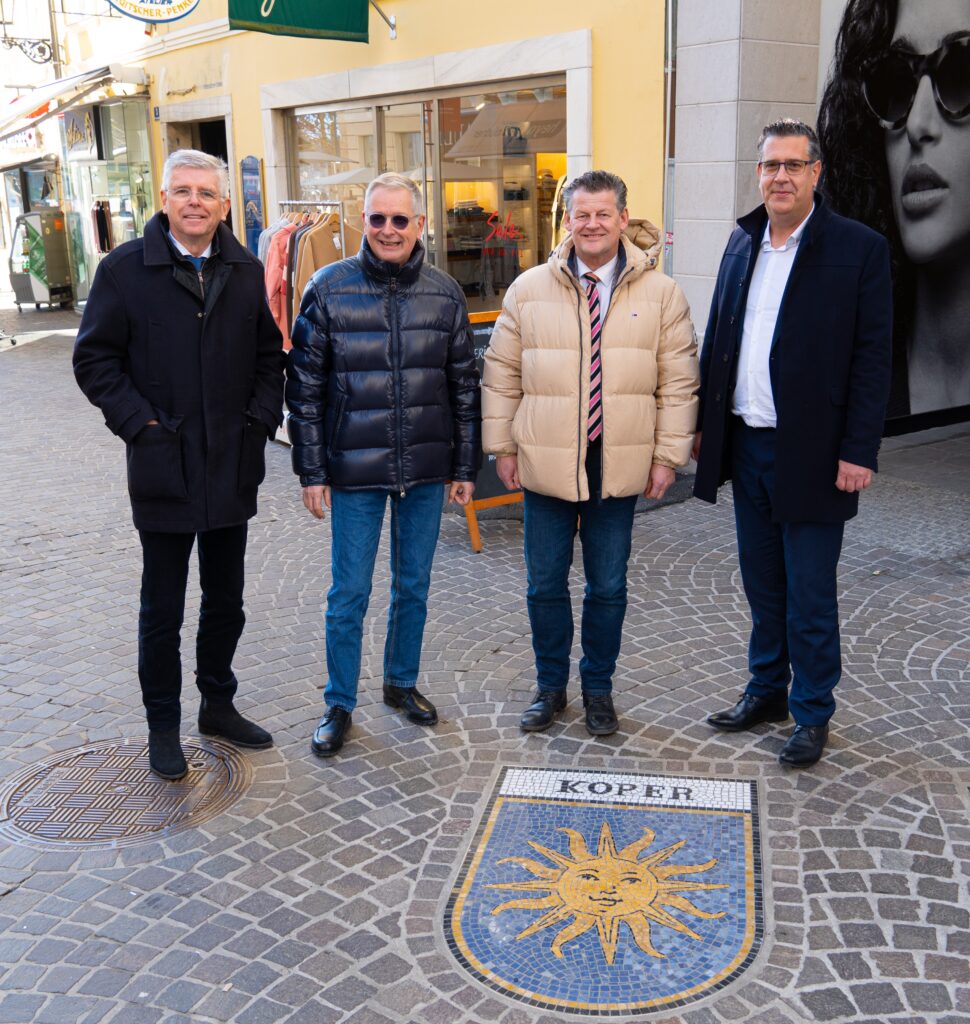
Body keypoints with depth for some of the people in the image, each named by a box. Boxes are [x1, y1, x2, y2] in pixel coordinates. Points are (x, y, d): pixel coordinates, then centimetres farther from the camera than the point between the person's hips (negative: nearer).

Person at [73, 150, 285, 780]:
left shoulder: (246, 271, 6)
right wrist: (139, 422, -12)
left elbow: (269, 355, 12)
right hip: (164, 469, -3)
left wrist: (261, 417, -1)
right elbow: (95, 359, -4)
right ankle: (163, 727, 23)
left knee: (226, 603, 16)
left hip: (233, 468, 4)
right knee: (162, 611, 8)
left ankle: (219, 705, 34)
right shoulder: (125, 269, -5)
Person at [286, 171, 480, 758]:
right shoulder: (329, 289, -6)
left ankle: (403, 683, 35)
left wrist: (466, 466, 6)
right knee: (349, 593, 5)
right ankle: (340, 705, 21)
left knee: (414, 585, 15)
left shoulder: (445, 294, 1)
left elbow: (464, 386, 7)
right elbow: (305, 387, -4)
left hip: (426, 470, 3)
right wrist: (312, 472, -6)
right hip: (355, 470, -2)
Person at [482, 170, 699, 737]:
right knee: (546, 585, 10)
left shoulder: (661, 293, 0)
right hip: (545, 464, 1)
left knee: (609, 588, 11)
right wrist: (503, 446, 3)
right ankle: (550, 687, 28)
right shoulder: (529, 289, 1)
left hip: (620, 468, 0)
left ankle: (598, 689, 29)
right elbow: (502, 374, 5)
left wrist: (668, 455, -2)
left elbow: (679, 382, 2)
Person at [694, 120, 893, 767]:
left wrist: (859, 451, -14)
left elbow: (873, 357, -9)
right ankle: (767, 690, 33)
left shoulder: (860, 248, -7)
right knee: (763, 585, 17)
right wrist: (704, 422, 11)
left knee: (809, 595, 4)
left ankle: (813, 714, 20)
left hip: (811, 451, -5)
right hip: (746, 445, 5)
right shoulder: (742, 242, 10)